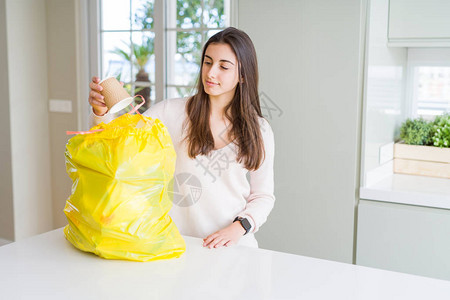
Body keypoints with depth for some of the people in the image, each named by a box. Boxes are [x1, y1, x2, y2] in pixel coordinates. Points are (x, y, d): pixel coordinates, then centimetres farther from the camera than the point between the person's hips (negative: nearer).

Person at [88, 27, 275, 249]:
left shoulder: (259, 130, 6)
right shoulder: (172, 112, 3)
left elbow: (263, 196, 10)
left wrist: (240, 227, -6)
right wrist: (101, 112, -18)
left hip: (233, 246, 1)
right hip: (174, 242, 0)